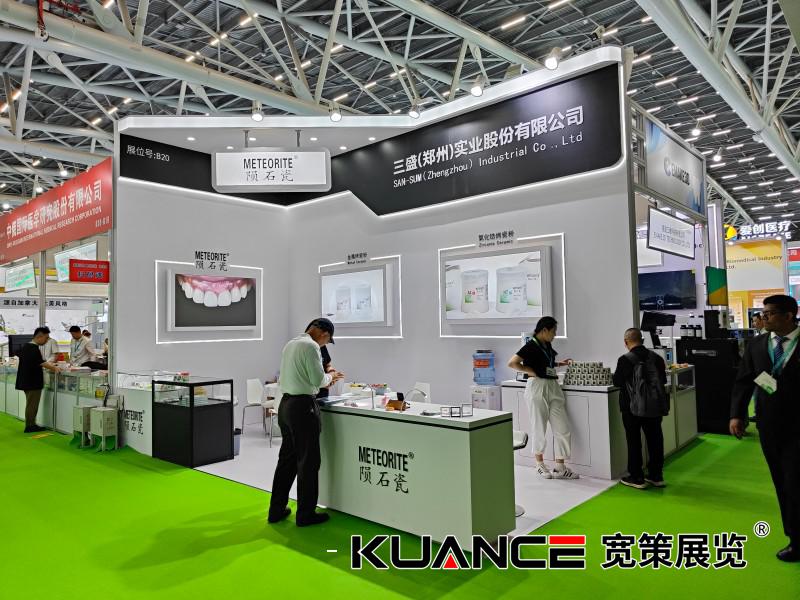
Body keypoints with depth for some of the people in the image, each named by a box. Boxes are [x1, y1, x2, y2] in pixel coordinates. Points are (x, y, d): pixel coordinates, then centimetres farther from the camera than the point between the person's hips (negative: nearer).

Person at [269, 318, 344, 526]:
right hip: (303, 407, -9)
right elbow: (318, 379, -17)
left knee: (287, 459, 16)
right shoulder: (311, 346, -14)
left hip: (286, 404, 9)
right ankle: (306, 514, 13)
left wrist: (324, 379, 19)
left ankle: (276, 510, 24)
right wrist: (331, 376, 4)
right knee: (308, 462, 3)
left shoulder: (290, 344, 13)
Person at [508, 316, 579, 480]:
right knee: (539, 428, 6)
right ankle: (540, 464, 23)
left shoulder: (547, 345, 13)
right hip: (537, 387, -7)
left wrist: (560, 364, 18)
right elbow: (512, 363, -18)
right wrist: (531, 372, -15)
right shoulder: (531, 346, -11)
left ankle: (560, 468, 13)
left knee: (562, 429, 4)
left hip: (553, 387, 8)